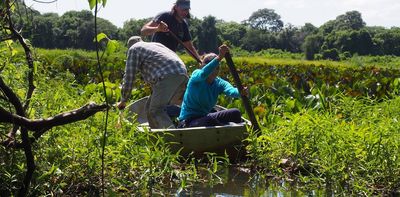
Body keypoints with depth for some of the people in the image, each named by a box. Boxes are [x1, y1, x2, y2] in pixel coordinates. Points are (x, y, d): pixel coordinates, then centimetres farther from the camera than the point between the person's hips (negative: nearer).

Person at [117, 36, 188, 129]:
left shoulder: (134, 49, 15)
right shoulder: (157, 44, 37)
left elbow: (129, 77, 10)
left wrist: (123, 100, 20)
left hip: (167, 76, -8)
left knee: (155, 111, -13)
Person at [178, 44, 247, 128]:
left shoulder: (219, 83, -1)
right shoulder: (196, 75, -13)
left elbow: (231, 90, -24)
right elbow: (203, 74, -40)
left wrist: (240, 92, -49)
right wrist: (219, 57, -52)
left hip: (205, 117, 6)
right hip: (187, 122, -6)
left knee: (235, 113, -8)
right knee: (209, 119, -36)